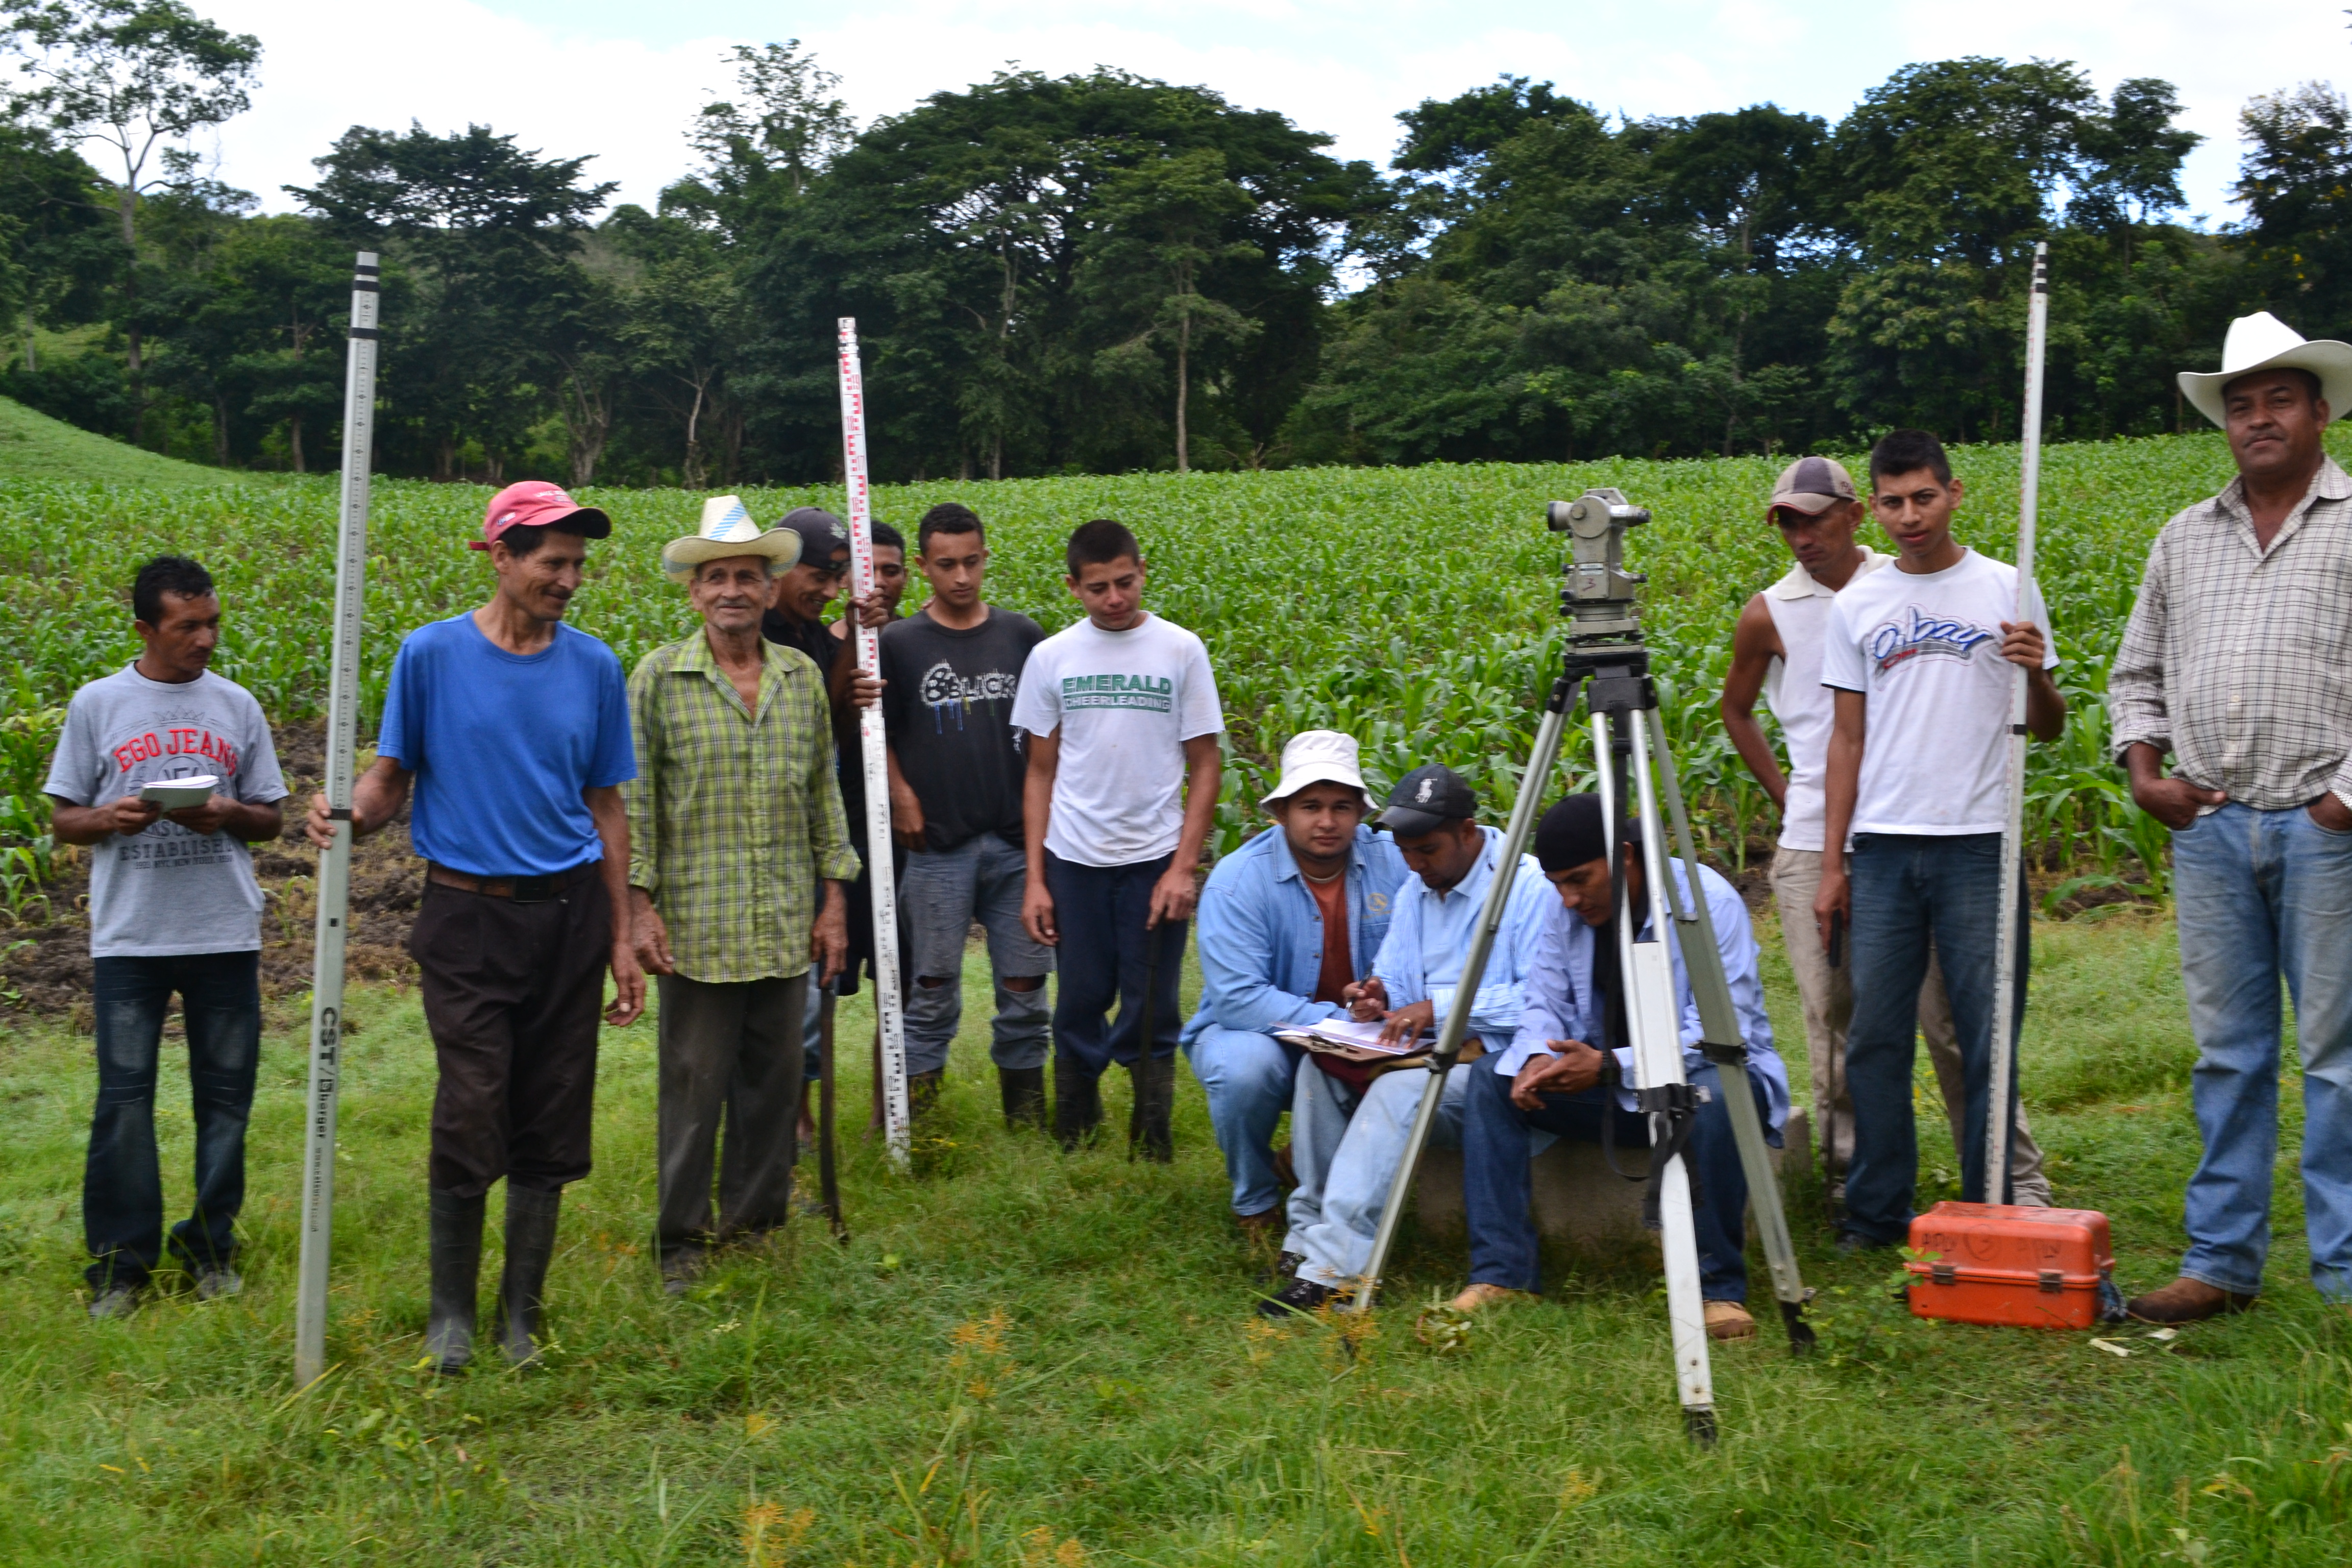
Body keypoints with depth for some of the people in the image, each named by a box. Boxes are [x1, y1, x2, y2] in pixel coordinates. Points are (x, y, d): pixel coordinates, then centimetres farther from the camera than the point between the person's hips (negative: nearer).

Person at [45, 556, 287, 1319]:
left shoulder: (237, 706, 7)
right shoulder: (98, 704, 3)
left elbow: (269, 818, 11)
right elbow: (64, 818, 6)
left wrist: (226, 814, -10)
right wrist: (111, 818, -15)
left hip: (226, 933, 2)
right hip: (128, 934, -2)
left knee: (226, 1094, 6)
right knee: (124, 1097, 0)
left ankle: (212, 1247, 21)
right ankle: (121, 1262, 11)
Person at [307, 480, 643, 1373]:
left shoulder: (593, 666, 6)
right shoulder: (432, 655, -2)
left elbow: (605, 805, 11)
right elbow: (392, 776, 3)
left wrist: (621, 938, 8)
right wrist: (351, 815, -22)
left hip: (569, 915, 3)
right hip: (469, 914, -3)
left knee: (549, 1124, 6)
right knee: (470, 1117, -6)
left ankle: (522, 1314, 21)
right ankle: (452, 1312, 13)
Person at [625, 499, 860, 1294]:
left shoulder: (803, 677, 9)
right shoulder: (657, 678, -2)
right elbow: (634, 800, -2)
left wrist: (835, 899, 11)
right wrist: (640, 905, -7)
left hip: (786, 926, 4)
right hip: (696, 923, -3)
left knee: (775, 1079, 10)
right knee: (694, 1083, 1)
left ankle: (756, 1222, 25)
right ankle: (681, 1240, 15)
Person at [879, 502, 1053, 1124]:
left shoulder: (1022, 636, 8)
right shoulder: (898, 643, 2)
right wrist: (902, 799, -7)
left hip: (1017, 840, 2)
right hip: (939, 843, -2)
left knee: (1024, 981, 6)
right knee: (934, 984, 2)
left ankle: (1026, 1107, 19)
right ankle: (915, 1108, 11)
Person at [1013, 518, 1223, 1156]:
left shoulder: (1180, 650, -1)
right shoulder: (1050, 657, 4)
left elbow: (1205, 766, 1)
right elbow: (1041, 772, 8)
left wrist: (1184, 867, -7)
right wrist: (1034, 879, 3)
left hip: (1154, 859, -1)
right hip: (1074, 861, 1)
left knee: (1152, 1012, 3)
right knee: (1080, 1005, 8)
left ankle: (1153, 1140, 16)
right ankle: (1072, 1136, 22)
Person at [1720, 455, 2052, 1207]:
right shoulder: (1770, 614, 3)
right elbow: (1736, 710, 18)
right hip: (1812, 846, 1)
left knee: (1950, 1014, 0)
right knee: (1832, 1020, 4)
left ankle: (2016, 1176, 8)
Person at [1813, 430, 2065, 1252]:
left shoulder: (2006, 590, 5)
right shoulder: (1856, 606, 10)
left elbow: (2049, 729, 7)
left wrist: (2036, 676, -15)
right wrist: (1831, 863, 9)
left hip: (1981, 844, -2)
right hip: (1883, 847, 2)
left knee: (1989, 1039, 0)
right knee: (1875, 1038, 4)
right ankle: (1876, 1213, 14)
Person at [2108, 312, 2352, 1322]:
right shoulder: (2185, 538, 16)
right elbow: (2138, 673, 21)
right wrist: (2142, 769, 6)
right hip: (2209, 825, 4)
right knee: (2227, 1052, 9)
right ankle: (2222, 1260, 16)